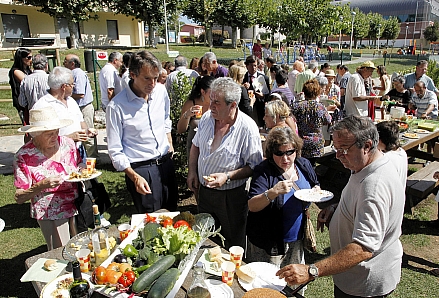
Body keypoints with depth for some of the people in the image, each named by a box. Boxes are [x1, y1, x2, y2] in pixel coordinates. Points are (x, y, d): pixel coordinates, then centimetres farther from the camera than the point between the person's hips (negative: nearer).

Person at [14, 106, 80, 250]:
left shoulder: (67, 143, -1)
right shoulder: (24, 156, -12)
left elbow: (79, 167, 16)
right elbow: (19, 198, -9)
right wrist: (42, 185, -26)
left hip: (76, 206, 4)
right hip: (50, 214, -4)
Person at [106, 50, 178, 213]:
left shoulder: (161, 91, -1)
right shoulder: (117, 106, -16)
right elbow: (115, 151, -12)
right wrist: (134, 177, -19)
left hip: (166, 162, 5)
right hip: (140, 169, -5)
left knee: (171, 210, 19)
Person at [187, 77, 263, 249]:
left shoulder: (247, 127, -21)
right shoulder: (207, 118, -3)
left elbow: (254, 166, -17)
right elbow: (196, 146, 13)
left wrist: (227, 177, -27)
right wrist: (192, 171, 2)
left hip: (232, 196, -5)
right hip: (204, 191, 6)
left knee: (235, 245, 15)